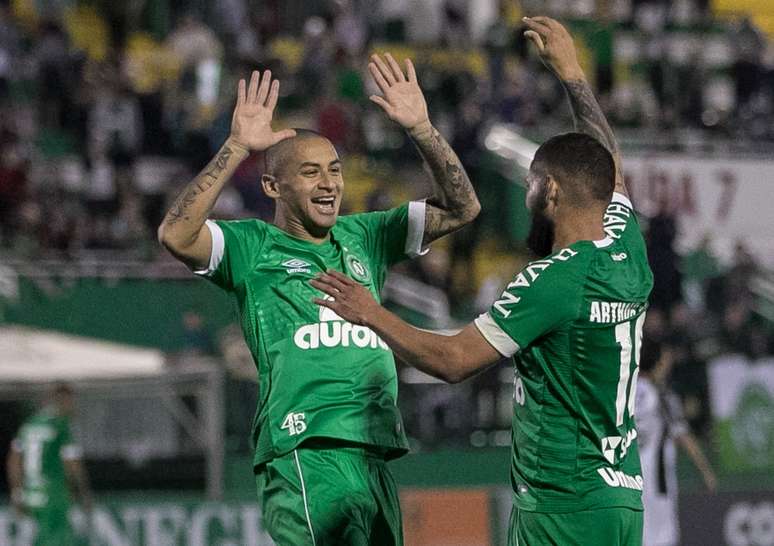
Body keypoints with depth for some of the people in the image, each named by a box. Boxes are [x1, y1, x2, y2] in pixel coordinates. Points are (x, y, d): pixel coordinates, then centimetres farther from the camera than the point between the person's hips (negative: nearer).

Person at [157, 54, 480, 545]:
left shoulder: (362, 237, 22)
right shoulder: (252, 246, 7)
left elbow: (461, 209, 20)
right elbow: (176, 236, -12)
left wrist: (422, 130, 7)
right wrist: (237, 149, -15)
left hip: (374, 458, 7)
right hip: (305, 452, -7)